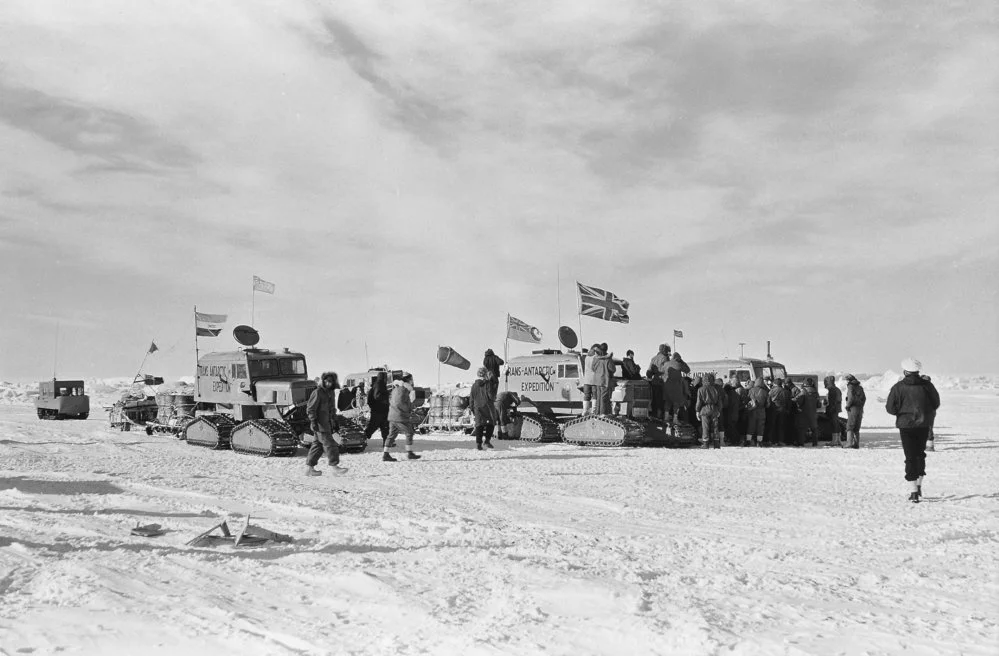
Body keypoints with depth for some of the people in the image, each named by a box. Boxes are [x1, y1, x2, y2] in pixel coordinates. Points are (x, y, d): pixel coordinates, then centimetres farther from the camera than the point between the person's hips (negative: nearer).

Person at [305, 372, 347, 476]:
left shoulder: (331, 392, 14)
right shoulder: (318, 393, -13)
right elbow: (310, 408, -14)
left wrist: (335, 422, 25)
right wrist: (313, 421, -20)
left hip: (327, 423, 9)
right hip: (319, 424, -9)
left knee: (317, 445, 11)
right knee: (329, 444, -7)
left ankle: (309, 467, 16)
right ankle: (333, 465, 0)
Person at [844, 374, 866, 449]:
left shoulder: (850, 387, -8)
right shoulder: (860, 387, 13)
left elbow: (851, 398, -19)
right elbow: (864, 398, 14)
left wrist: (847, 406, -7)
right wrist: (861, 406, 17)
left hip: (852, 409, -7)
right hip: (860, 409, 7)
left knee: (850, 427, -6)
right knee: (857, 428, 13)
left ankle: (849, 444, -15)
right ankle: (856, 444, 12)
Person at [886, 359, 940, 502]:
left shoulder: (898, 387, -10)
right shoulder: (927, 385, -2)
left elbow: (891, 408, -11)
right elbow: (936, 403, 6)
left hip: (906, 426, -3)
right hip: (923, 425, 3)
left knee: (910, 457, 0)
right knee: (920, 454, 21)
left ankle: (914, 492, -4)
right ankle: (919, 486, 25)